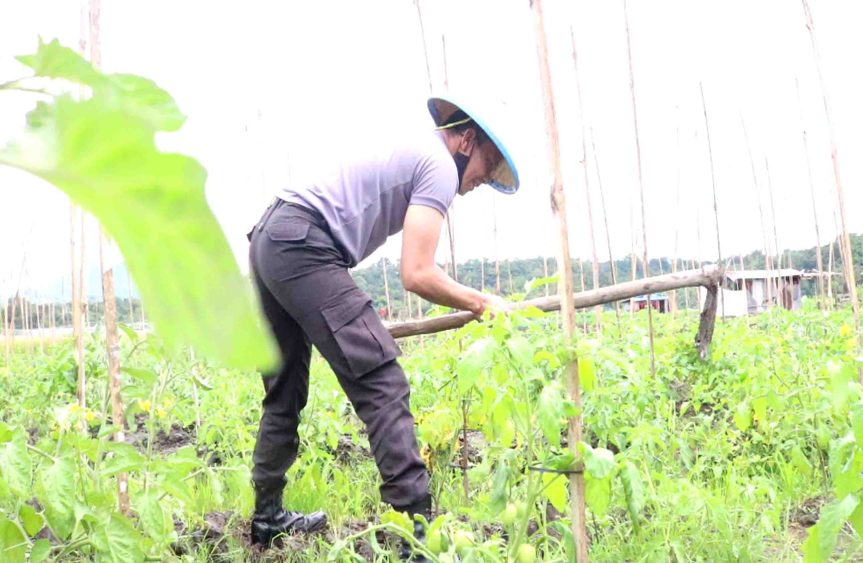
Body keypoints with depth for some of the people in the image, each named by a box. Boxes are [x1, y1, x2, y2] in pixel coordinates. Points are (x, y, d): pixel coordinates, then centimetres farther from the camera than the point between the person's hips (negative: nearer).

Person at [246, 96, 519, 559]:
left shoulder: (408, 154, 27)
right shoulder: (440, 166, -2)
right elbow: (416, 275, -12)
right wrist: (483, 304, 2)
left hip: (267, 241, 10)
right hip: (302, 247, -10)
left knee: (284, 394, 18)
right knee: (382, 384, -12)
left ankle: (267, 517, 29)